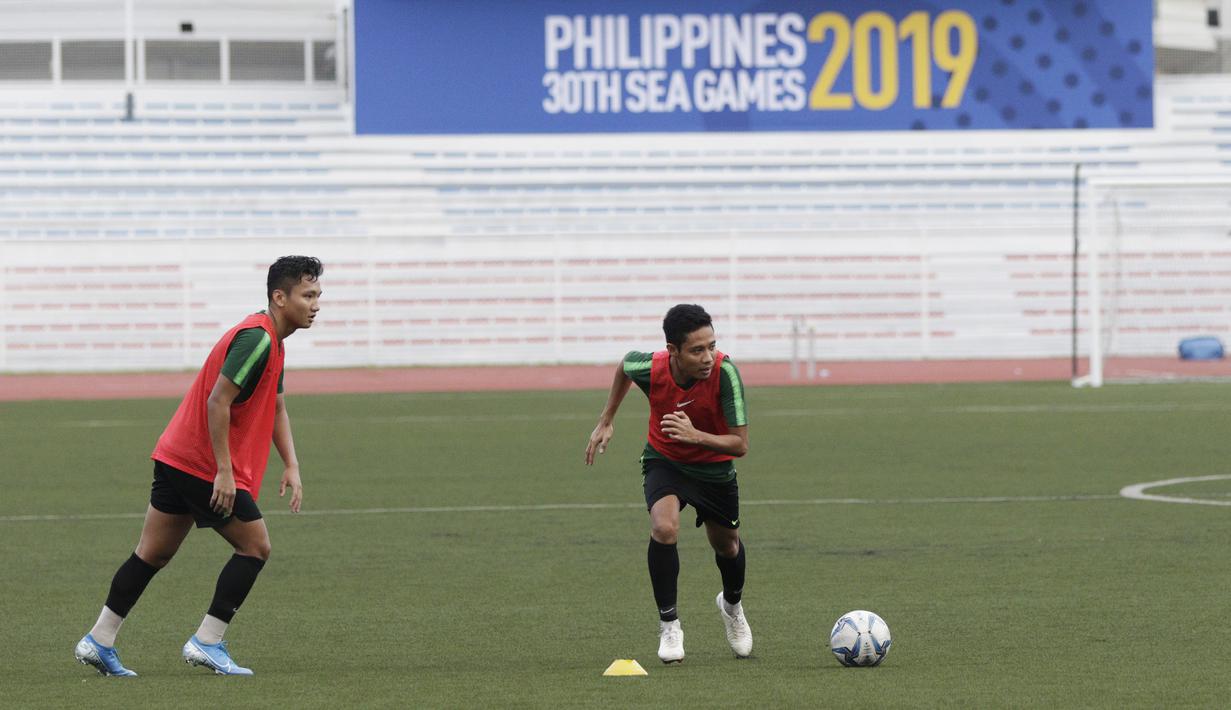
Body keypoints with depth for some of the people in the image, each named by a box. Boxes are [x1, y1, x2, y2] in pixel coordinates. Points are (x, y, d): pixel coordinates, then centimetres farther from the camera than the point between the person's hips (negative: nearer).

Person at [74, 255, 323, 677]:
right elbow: (218, 402, -24)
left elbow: (276, 408, 24)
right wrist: (224, 472, -23)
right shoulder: (256, 340, -18)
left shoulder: (271, 341, 15)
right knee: (255, 547, -1)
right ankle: (207, 643, 1)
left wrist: (291, 466, 14)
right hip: (204, 466, -10)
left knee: (153, 554, 11)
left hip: (176, 459, 10)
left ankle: (99, 642, 13)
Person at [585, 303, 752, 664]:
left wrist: (696, 436, -46)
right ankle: (669, 626, -12)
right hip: (664, 461, -1)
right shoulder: (649, 368, -29)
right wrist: (606, 421, 7)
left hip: (714, 466, 1)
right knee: (664, 528, -28)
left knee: (726, 544, 18)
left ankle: (732, 604, 53)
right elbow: (624, 366, 0)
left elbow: (740, 445, -30)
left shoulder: (724, 371, -33)